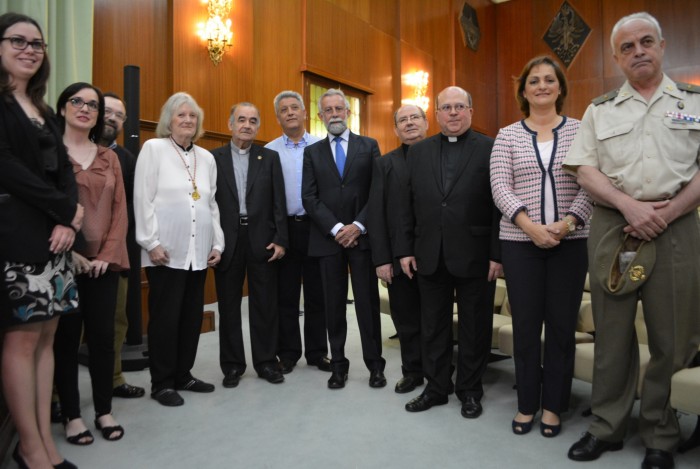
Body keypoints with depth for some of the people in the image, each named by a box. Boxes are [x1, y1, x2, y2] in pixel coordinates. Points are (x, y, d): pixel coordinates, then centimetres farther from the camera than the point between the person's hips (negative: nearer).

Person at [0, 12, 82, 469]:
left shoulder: (43, 112, 19)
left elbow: (64, 171, 11)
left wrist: (67, 221, -6)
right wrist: (67, 210, -10)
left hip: (54, 234, 7)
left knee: (46, 336, 7)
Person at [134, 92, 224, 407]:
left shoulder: (206, 157, 14)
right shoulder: (153, 148, 0)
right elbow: (142, 198, -6)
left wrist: (217, 243, 8)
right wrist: (151, 243, -12)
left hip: (199, 253, 5)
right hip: (166, 252, -5)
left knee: (192, 316, 10)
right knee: (165, 317, 2)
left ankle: (183, 375, 25)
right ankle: (162, 383, 16)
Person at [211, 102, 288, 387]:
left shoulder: (270, 158, 6)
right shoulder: (214, 158, 5)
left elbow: (278, 202, 2)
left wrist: (280, 239, -5)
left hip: (262, 240, 0)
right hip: (227, 241, 0)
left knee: (265, 305, 7)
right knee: (229, 306, 8)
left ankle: (265, 362, 20)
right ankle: (232, 365, 21)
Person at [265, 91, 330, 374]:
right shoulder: (269, 151, 3)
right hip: (284, 227, 0)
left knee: (316, 294, 9)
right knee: (286, 295, 9)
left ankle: (317, 352, 22)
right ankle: (288, 353, 22)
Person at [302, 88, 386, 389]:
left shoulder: (369, 146, 8)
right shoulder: (312, 152, 10)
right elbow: (309, 198, 1)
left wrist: (358, 226, -11)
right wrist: (336, 228, -10)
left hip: (362, 235, -1)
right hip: (328, 238, 1)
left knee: (368, 302, 3)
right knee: (334, 304, 7)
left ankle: (374, 364, 15)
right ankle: (338, 365, 18)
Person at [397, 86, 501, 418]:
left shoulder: (490, 149, -1)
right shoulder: (418, 152, 10)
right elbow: (408, 204, 8)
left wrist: (497, 254, -10)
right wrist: (405, 249, 3)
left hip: (475, 256, -3)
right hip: (430, 257, 3)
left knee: (475, 328, 10)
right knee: (432, 327, 12)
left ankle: (469, 390, 27)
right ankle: (436, 388, 28)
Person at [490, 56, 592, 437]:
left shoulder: (579, 130, 7)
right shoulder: (507, 136, 6)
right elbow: (500, 187, -4)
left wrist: (567, 223, -16)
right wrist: (530, 226, -17)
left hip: (570, 241, 1)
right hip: (520, 241, 0)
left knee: (562, 325, 6)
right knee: (525, 326, 6)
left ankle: (553, 405, 22)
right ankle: (526, 404, 22)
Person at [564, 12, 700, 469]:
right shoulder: (600, 110, 12)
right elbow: (584, 170, 3)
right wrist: (629, 205, -11)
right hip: (613, 226, 1)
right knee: (612, 330, 6)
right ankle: (608, 427, 19)